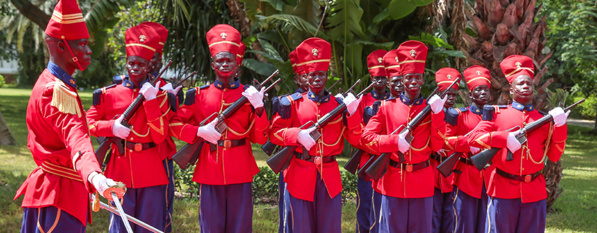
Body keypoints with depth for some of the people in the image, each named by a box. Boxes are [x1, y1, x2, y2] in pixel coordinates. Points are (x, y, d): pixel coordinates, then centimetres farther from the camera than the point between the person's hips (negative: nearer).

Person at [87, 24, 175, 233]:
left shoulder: (160, 95, 2)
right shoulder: (110, 94, 4)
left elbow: (160, 137, -7)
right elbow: (88, 123, 8)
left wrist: (151, 101, -14)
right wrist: (112, 127, -9)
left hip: (151, 172, 0)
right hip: (120, 172, 0)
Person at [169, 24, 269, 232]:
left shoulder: (250, 94, 3)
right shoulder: (199, 95, 4)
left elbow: (260, 138, -1)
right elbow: (175, 124, 7)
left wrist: (258, 107, -15)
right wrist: (199, 131, -9)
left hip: (240, 170, 0)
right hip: (210, 169, 0)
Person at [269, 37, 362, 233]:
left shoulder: (339, 104, 6)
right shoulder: (292, 103, 0)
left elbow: (355, 139, 3)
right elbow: (274, 133, -2)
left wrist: (353, 113, -13)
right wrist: (297, 135, -19)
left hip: (330, 178, 2)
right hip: (300, 177, -2)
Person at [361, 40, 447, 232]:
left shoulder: (431, 108, 5)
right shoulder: (388, 107, 2)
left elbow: (436, 146, -1)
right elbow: (366, 137, -2)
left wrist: (437, 114, -12)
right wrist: (395, 141, -16)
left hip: (422, 182, 1)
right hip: (393, 181, -1)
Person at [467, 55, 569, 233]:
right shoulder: (497, 113, 4)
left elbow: (554, 156, 7)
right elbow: (473, 137, -6)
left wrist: (560, 127, -6)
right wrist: (505, 138, -18)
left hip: (534, 191, 3)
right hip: (503, 190, -2)